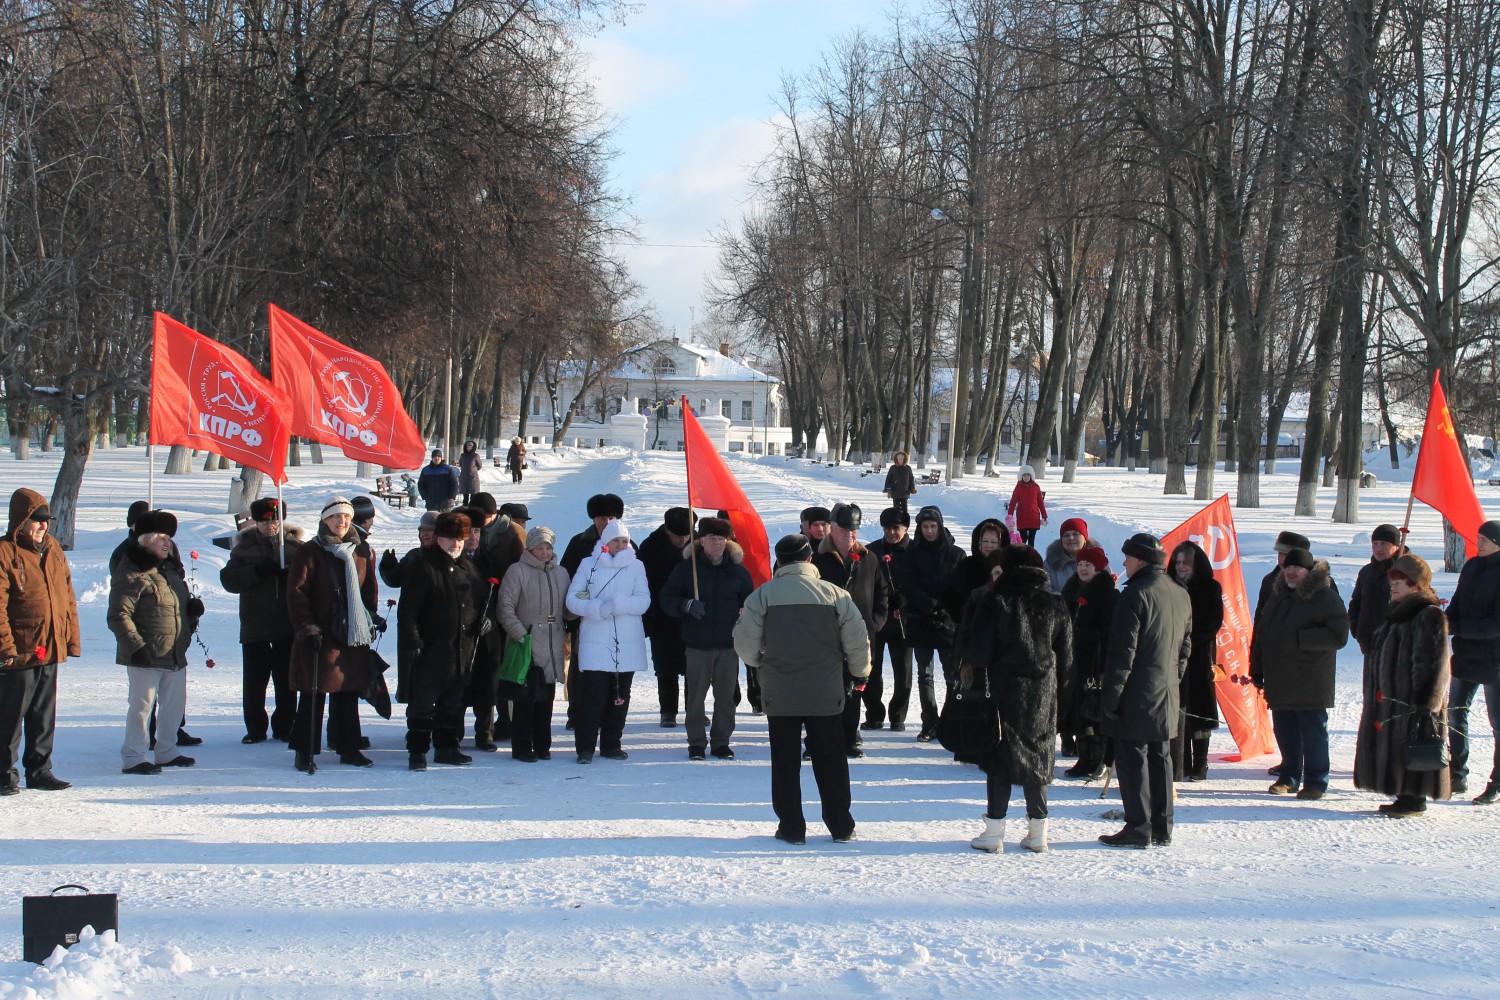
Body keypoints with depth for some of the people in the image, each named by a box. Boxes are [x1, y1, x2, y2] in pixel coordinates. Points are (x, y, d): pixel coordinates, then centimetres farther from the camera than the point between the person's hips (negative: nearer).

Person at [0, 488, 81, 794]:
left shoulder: (53, 549, 11)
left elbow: (67, 598, 16)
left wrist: (72, 639, 11)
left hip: (50, 650, 7)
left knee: (44, 716, 13)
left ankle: (40, 770, 22)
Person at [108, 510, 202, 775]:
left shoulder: (170, 569, 17)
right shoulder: (131, 574, -12)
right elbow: (118, 616, -17)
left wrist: (193, 608, 7)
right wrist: (136, 647, -22)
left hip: (175, 654, 9)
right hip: (146, 655, -9)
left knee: (174, 703, 15)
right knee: (142, 704, -5)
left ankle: (167, 751, 29)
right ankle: (133, 758, 2)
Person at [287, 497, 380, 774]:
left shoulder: (362, 553, 10)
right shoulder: (311, 553, -5)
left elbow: (370, 590, 20)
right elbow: (296, 592, -7)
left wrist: (371, 619, 12)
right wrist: (305, 626, -14)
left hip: (354, 636, 5)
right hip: (321, 635, -5)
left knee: (349, 694, 10)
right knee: (314, 695, -2)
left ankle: (348, 748, 19)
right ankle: (305, 751, 5)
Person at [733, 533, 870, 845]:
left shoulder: (763, 595, -5)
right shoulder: (835, 594, -3)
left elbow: (745, 643, -3)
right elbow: (858, 641, -1)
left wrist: (759, 663, 18)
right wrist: (860, 671, 18)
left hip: (780, 694, -1)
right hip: (826, 696, 1)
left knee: (785, 762, 8)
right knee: (830, 760, 11)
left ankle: (791, 827, 8)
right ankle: (841, 827, 13)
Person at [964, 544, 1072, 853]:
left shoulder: (995, 601, -9)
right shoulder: (1055, 605, 3)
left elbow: (978, 648, -9)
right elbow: (1066, 656, 7)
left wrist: (972, 677, 9)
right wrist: (1061, 694, 14)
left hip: (1004, 692, -3)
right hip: (1043, 698, 3)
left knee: (999, 760, 3)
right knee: (1038, 758, 10)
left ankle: (994, 831, 3)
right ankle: (1037, 832, 11)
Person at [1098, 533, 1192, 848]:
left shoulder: (1135, 595, -14)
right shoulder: (1181, 596, 11)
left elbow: (1122, 652, -16)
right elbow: (1185, 647, 16)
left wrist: (1111, 695, -12)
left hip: (1136, 695, -8)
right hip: (1166, 696, 8)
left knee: (1132, 759, -3)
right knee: (1160, 758, 13)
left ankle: (1138, 828, -3)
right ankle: (1162, 828, 16)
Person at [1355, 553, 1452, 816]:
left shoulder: (1429, 616, -12)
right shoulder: (1397, 613, 18)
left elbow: (1432, 665, -17)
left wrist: (1425, 704, -21)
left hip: (1410, 700, -10)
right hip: (1388, 698, 10)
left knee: (1411, 751, -6)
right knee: (1393, 748, 11)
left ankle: (1415, 799, 0)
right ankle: (1405, 796, 18)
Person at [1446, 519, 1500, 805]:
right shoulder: (1472, 567, 6)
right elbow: (1457, 606, 11)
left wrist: (1457, 627, -22)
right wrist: (1444, 624, -10)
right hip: (1465, 655, 7)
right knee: (1455, 717, 12)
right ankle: (1457, 777, 23)